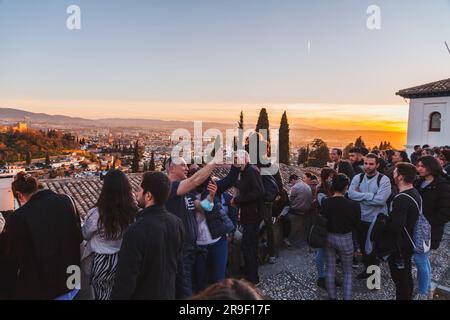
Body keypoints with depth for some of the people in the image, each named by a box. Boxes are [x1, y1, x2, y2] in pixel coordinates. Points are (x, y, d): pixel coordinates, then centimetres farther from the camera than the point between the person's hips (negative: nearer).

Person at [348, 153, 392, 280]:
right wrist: (370, 195, -21)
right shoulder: (358, 177, -1)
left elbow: (380, 200, -25)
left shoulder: (384, 180, -13)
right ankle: (368, 268, 40)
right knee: (363, 245, 19)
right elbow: (351, 194, -15)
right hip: (361, 218, 4)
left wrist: (361, 196, -17)